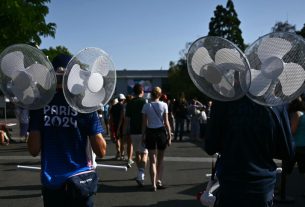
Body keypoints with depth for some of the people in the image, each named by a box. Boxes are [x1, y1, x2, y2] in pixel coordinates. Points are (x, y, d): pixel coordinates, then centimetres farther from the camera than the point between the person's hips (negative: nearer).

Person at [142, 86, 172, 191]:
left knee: (152, 161, 4)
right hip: (161, 131, 0)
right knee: (160, 159, 17)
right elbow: (166, 122, -4)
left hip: (150, 132, 0)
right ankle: (159, 181, 15)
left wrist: (143, 135, 5)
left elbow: (144, 123, -2)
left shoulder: (146, 106, -2)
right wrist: (169, 135, 1)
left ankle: (154, 184, -3)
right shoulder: (164, 105, -3)